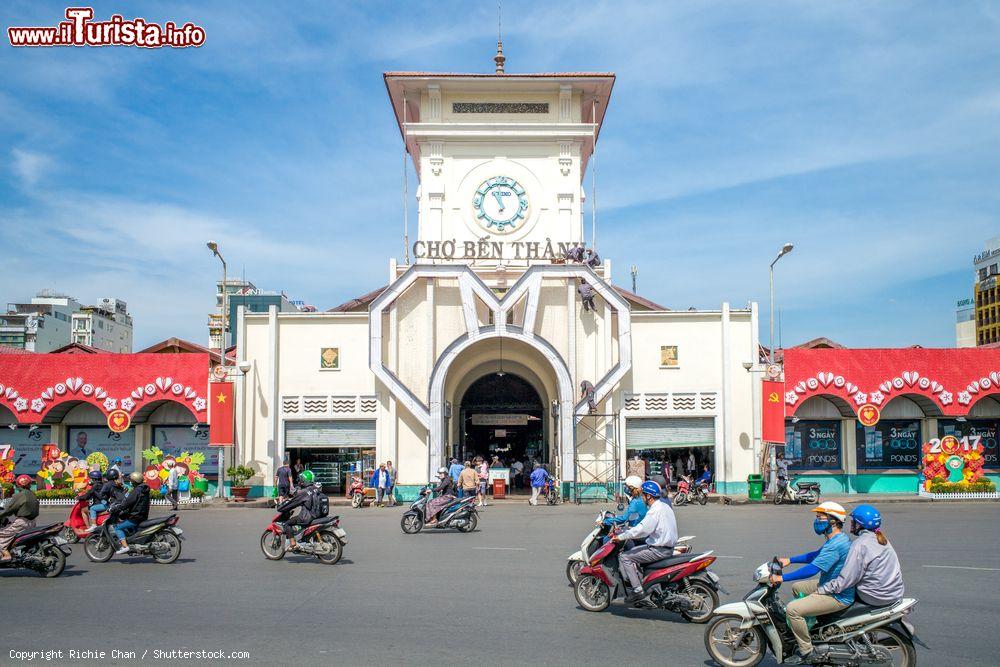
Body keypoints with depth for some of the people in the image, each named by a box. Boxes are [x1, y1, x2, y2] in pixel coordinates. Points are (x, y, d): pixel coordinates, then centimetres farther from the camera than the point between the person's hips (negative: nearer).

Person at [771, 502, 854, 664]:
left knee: (792, 609, -19)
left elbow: (812, 569, -29)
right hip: (830, 586, 11)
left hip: (837, 596, -11)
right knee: (797, 587, 24)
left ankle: (807, 652, -8)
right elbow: (815, 555, 21)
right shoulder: (837, 538, 8)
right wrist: (790, 560, 17)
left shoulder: (835, 545, -26)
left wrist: (782, 578, -25)